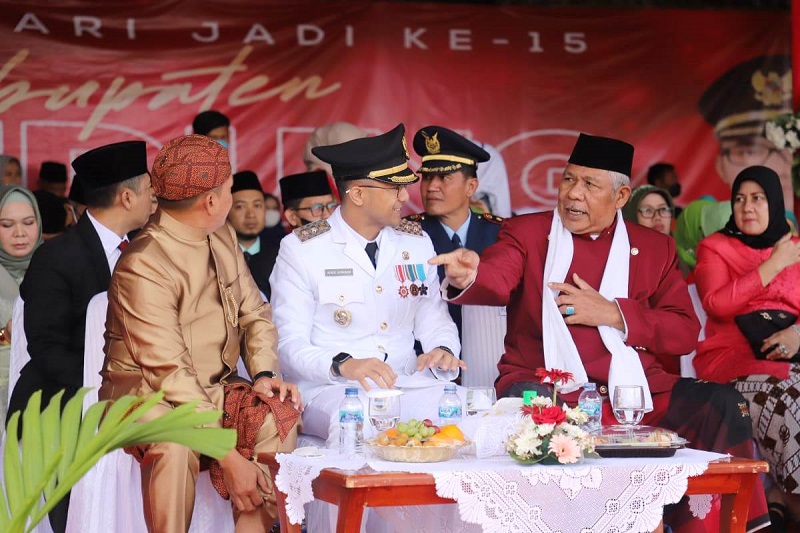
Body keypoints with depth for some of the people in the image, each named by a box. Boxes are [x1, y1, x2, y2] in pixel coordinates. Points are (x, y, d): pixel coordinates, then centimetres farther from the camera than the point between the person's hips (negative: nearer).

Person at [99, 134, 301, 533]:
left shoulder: (224, 239, 5)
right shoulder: (144, 264, -21)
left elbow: (255, 315, 13)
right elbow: (169, 372, -24)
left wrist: (264, 373, -9)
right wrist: (228, 455, -27)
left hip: (213, 388, 7)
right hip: (147, 393, -7)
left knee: (280, 414, -19)